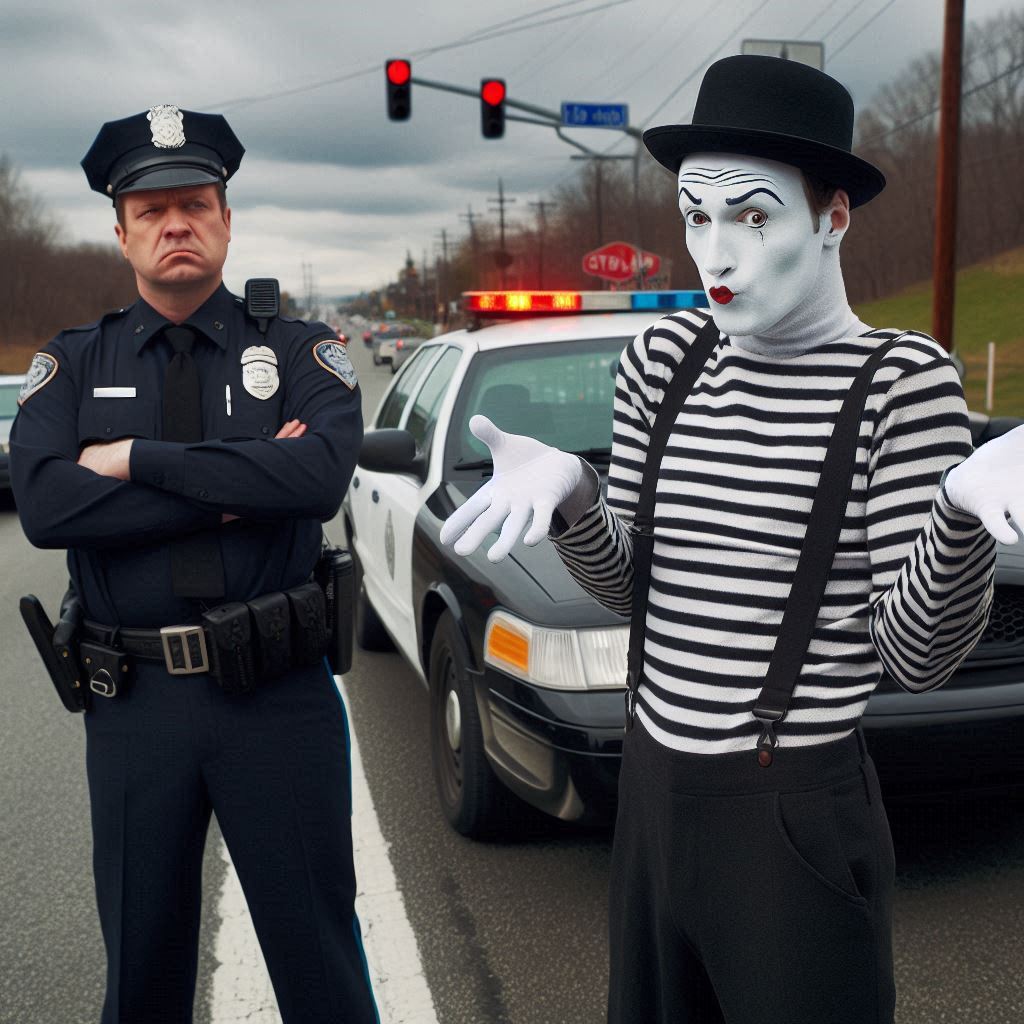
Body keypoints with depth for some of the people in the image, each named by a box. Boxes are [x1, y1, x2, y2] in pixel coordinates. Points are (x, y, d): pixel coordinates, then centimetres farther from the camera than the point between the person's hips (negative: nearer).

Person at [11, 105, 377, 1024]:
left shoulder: (299, 353, 2)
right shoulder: (72, 365, 6)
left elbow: (321, 476, -19)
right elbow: (43, 506, -13)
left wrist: (137, 458, -15)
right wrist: (235, 488, -16)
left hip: (281, 698, -1)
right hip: (134, 704, 2)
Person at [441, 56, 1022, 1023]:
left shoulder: (903, 379, -11)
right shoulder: (661, 359, 2)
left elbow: (918, 654, -13)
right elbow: (625, 583, 8)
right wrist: (568, 492, -11)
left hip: (801, 816, -5)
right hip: (653, 794, 5)